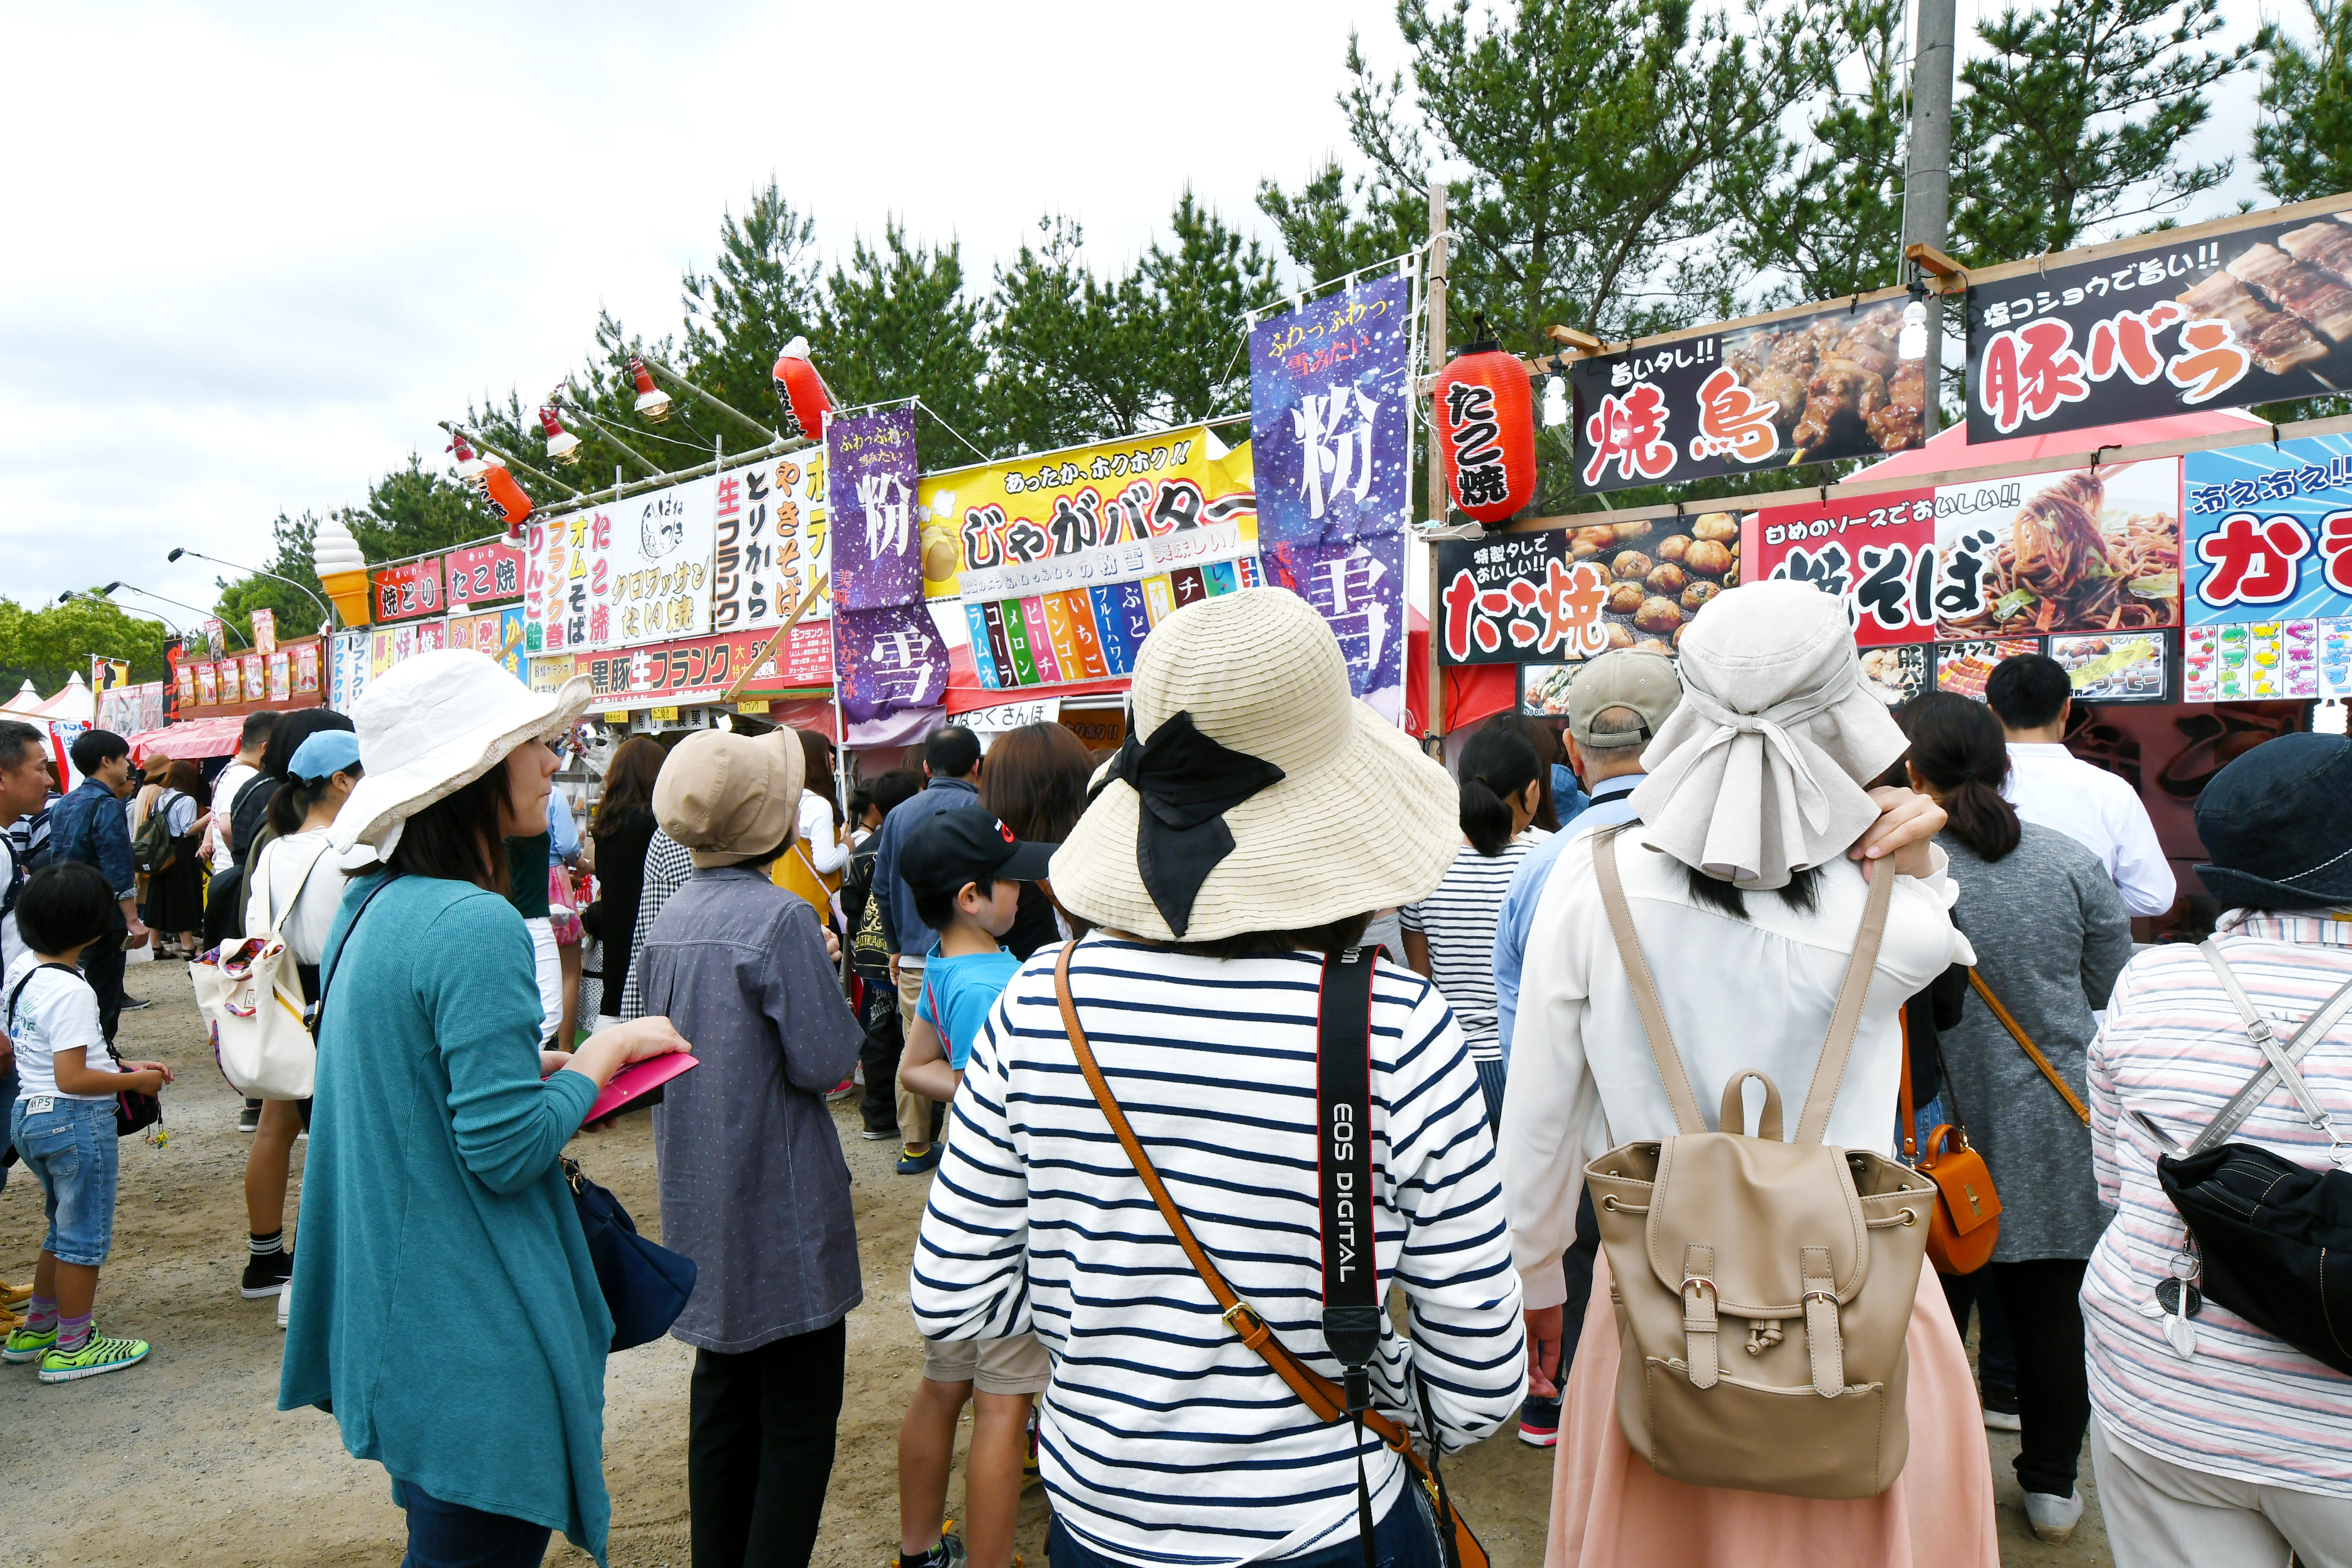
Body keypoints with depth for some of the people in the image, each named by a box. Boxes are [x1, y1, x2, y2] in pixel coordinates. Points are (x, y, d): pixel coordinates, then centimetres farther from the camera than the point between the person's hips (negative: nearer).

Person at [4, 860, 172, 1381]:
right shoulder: (71, 991, -24)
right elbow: (72, 1079, -25)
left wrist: (120, 1065, 11)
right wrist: (135, 1081, -12)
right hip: (76, 1121, -9)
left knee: (65, 1229, 24)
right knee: (85, 1235, 6)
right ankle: (72, 1348, 17)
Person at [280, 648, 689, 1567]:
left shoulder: (371, 906, 6)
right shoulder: (475, 925, -24)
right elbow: (505, 1148, -24)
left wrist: (528, 1065, 9)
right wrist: (608, 1049, -11)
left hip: (394, 1310, 10)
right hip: (478, 1344, -10)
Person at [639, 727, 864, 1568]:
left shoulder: (670, 917, 4)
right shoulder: (782, 918, -20)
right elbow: (826, 1062, -20)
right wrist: (827, 980, -3)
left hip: (701, 1198, 8)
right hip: (780, 1205, -8)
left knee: (723, 1390, 20)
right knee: (799, 1411, 4)